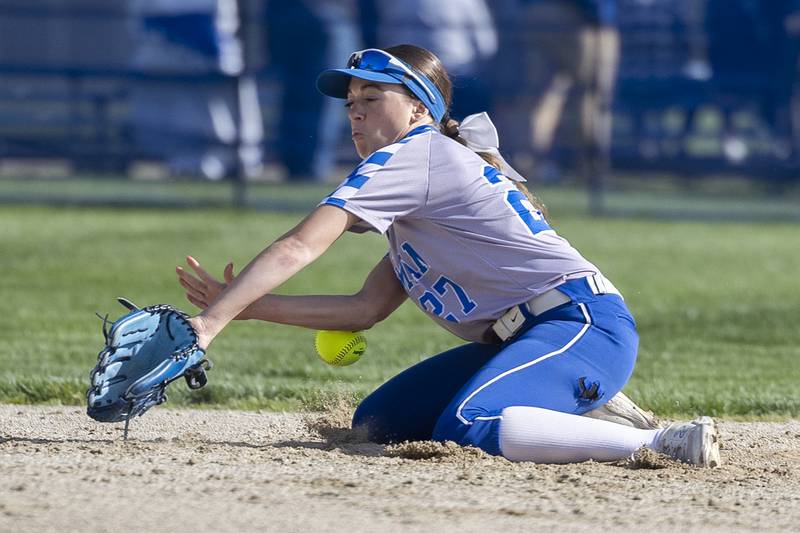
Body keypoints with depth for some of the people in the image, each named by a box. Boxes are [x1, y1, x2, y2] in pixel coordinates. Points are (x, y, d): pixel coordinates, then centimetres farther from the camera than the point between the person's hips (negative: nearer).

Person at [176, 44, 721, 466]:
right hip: (518, 339, 10)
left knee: (464, 430, -34)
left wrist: (208, 323, -17)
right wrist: (241, 306, 14)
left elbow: (300, 247, -14)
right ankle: (580, 409, 10)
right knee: (377, 422, 9)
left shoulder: (412, 156, -6)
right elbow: (366, 309, 21)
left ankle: (664, 443, -29)